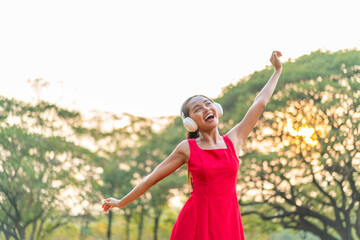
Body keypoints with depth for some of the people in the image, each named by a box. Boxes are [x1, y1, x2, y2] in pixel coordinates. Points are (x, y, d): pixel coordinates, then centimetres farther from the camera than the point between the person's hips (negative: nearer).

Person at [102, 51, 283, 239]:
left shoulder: (233, 140, 8)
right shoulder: (187, 148, 3)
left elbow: (259, 103, 17)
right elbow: (152, 178, 10)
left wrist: (277, 71, 26)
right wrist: (122, 203, 17)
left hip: (227, 223, 2)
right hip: (196, 223, -2)